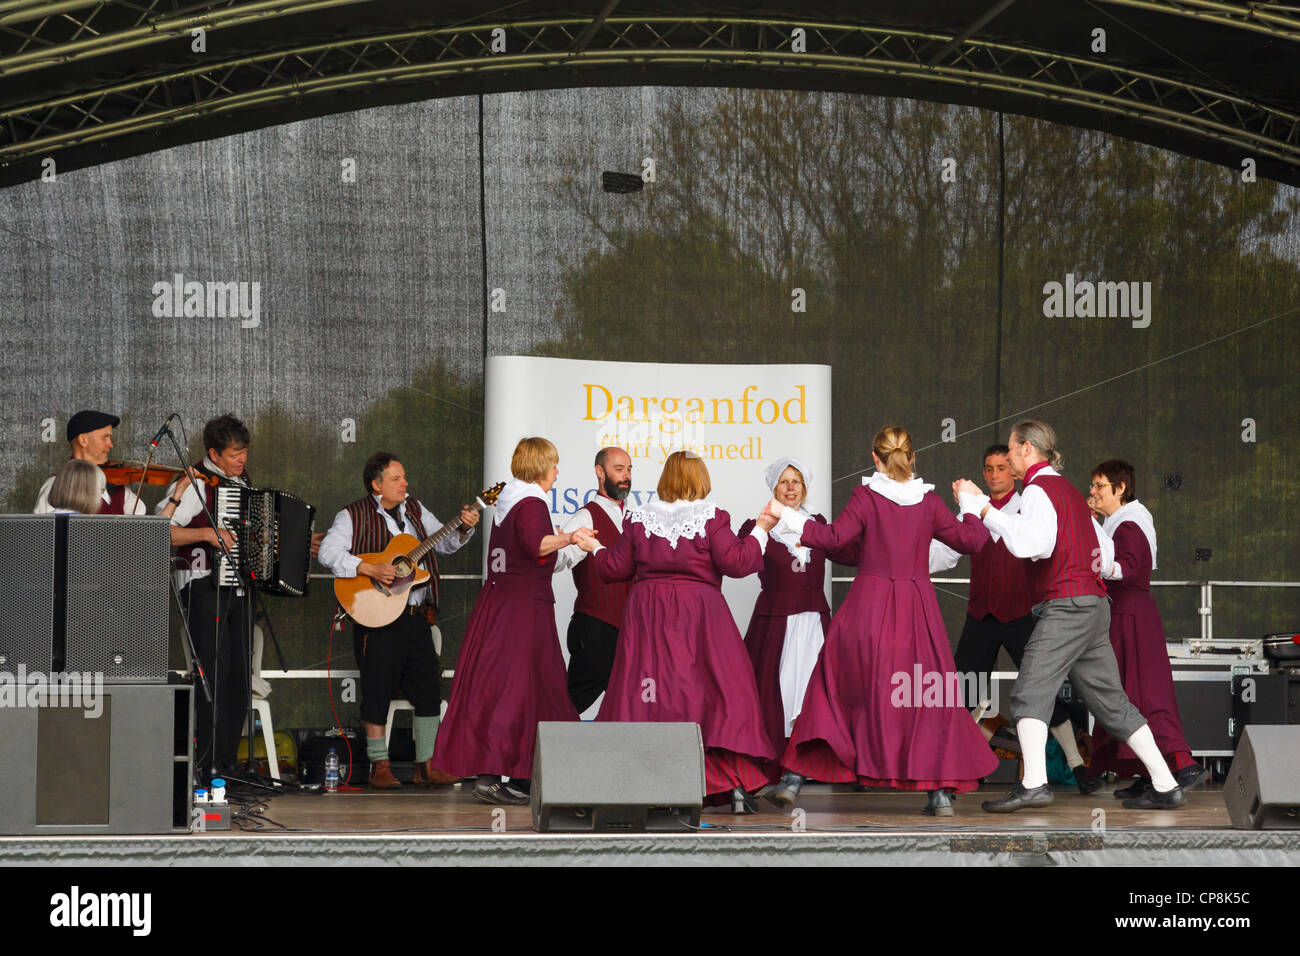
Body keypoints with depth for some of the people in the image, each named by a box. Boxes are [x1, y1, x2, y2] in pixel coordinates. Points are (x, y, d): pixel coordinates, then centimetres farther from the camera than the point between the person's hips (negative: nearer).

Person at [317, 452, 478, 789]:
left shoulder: (415, 510, 15)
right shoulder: (354, 516, -4)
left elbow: (445, 543, 17)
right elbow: (328, 552, -15)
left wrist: (464, 528, -3)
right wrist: (370, 569, -23)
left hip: (417, 617, 6)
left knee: (429, 688, 5)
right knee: (378, 691, -1)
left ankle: (426, 767, 11)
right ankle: (380, 767, 7)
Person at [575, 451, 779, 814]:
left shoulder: (639, 518, 4)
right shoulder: (711, 518, -5)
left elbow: (616, 568, 7)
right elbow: (736, 563, -10)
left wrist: (595, 548, 26)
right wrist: (761, 531, 3)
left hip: (648, 613, 3)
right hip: (699, 611, -3)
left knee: (644, 696, 6)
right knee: (721, 690, 0)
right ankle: (736, 784, -7)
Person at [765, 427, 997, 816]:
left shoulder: (866, 496, -6)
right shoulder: (928, 501, 1)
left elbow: (833, 537, -14)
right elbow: (971, 540, 6)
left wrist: (787, 516, -4)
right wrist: (970, 505, 23)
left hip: (868, 606, -1)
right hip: (916, 607, 1)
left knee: (834, 687, 8)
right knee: (928, 696, 9)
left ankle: (794, 779, 7)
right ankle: (941, 791, 3)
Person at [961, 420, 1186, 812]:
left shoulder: (1039, 489, -7)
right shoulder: (1068, 489, 23)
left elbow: (1028, 543, -25)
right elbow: (1105, 549, 25)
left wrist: (981, 505, -22)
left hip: (1065, 606, -9)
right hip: (1094, 605, 9)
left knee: (1030, 692, -16)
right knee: (1110, 701, 11)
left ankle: (1033, 784, -32)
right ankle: (1166, 787, 11)